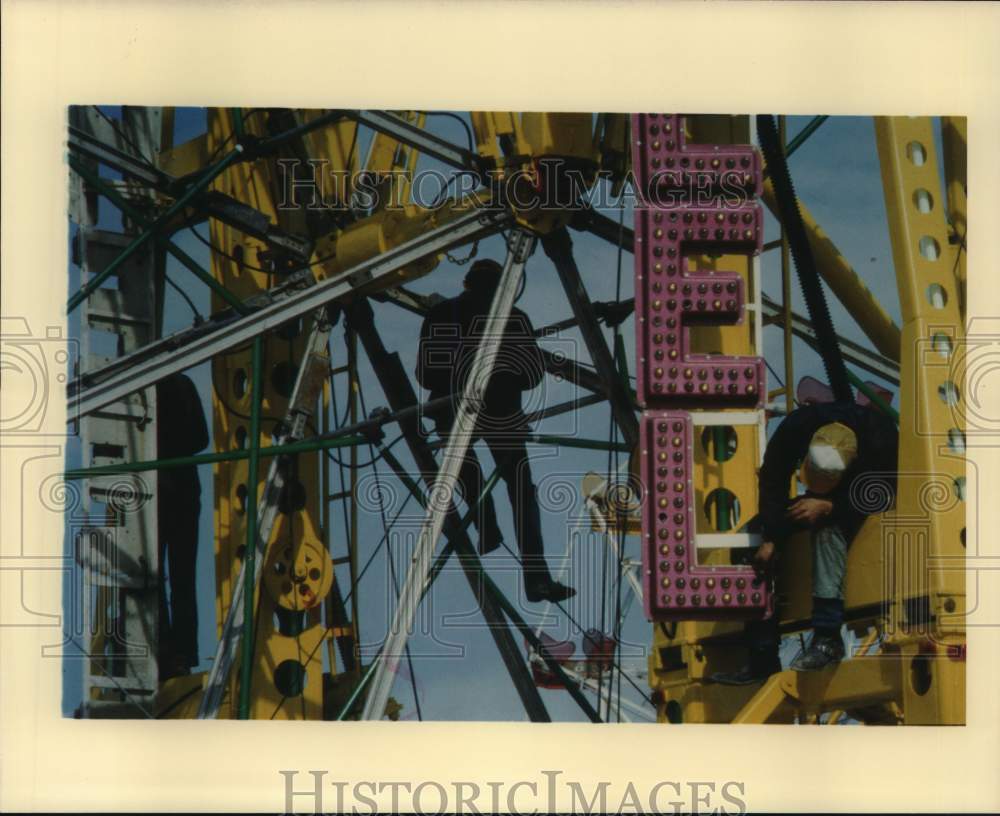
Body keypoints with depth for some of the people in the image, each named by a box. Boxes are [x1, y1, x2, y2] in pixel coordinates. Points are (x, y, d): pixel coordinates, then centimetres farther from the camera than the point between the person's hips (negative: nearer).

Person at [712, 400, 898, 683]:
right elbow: (772, 480, -19)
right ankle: (762, 655, -10)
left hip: (863, 501, -4)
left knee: (829, 526, -38)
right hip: (821, 500, 4)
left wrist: (827, 506, -36)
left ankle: (827, 636, -38)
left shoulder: (881, 440, -33)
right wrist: (770, 539, -26)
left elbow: (882, 497, -26)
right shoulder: (795, 427, -26)